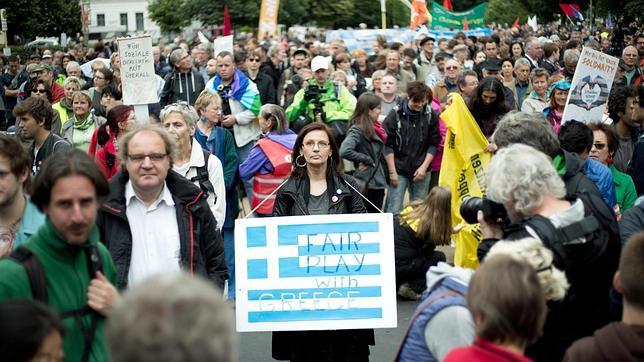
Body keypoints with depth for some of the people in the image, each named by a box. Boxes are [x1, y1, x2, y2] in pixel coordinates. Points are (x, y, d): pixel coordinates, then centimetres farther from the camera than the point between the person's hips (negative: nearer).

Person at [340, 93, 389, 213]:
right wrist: (366, 160, -19)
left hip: (378, 183, 8)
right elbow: (345, 151, -30)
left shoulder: (374, 129, 10)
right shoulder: (357, 130, -15)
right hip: (366, 184, -8)